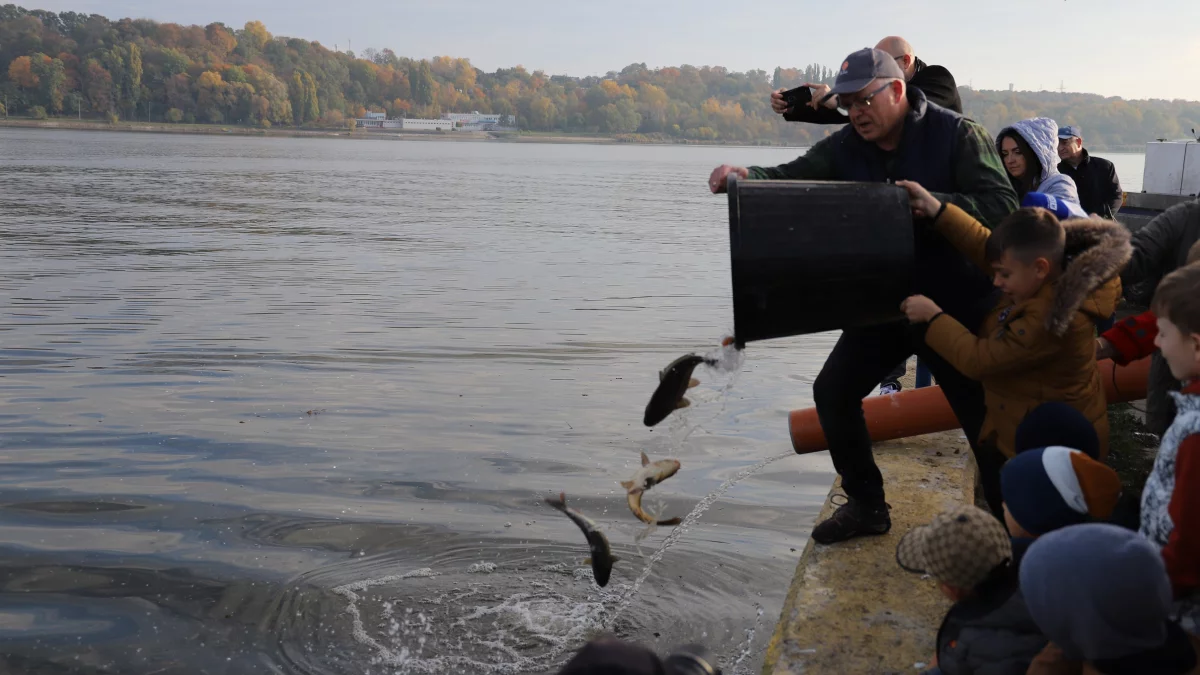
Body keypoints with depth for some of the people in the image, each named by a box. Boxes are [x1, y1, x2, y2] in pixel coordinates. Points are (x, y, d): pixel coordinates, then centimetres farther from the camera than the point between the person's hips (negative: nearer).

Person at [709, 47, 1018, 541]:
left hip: (957, 306, -5)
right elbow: (792, 177, -15)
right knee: (833, 391, 6)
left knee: (983, 416, 0)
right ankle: (867, 505, 22)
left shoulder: (955, 134, -15)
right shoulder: (846, 146, 0)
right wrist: (746, 177, -36)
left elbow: (1002, 205, -23)